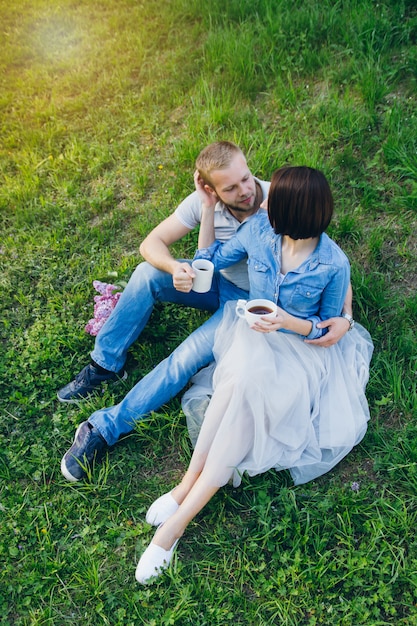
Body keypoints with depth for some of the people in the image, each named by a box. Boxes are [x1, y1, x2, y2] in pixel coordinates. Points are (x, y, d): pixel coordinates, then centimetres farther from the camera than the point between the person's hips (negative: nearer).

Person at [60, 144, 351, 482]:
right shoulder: (204, 200, -16)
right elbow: (151, 243, -13)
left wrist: (345, 316, -37)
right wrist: (174, 268, -36)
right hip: (217, 280, 4)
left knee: (190, 356, -25)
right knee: (146, 273, -20)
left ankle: (106, 428, -15)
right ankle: (104, 366, -8)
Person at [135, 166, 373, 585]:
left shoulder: (333, 265, -15)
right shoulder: (259, 230, -6)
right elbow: (210, 261, 8)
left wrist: (287, 322, -23)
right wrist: (208, 204, 2)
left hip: (301, 349, -3)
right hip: (253, 335, 3)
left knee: (247, 390, -32)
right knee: (242, 380, -34)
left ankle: (178, 520, -28)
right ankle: (190, 486, -26)